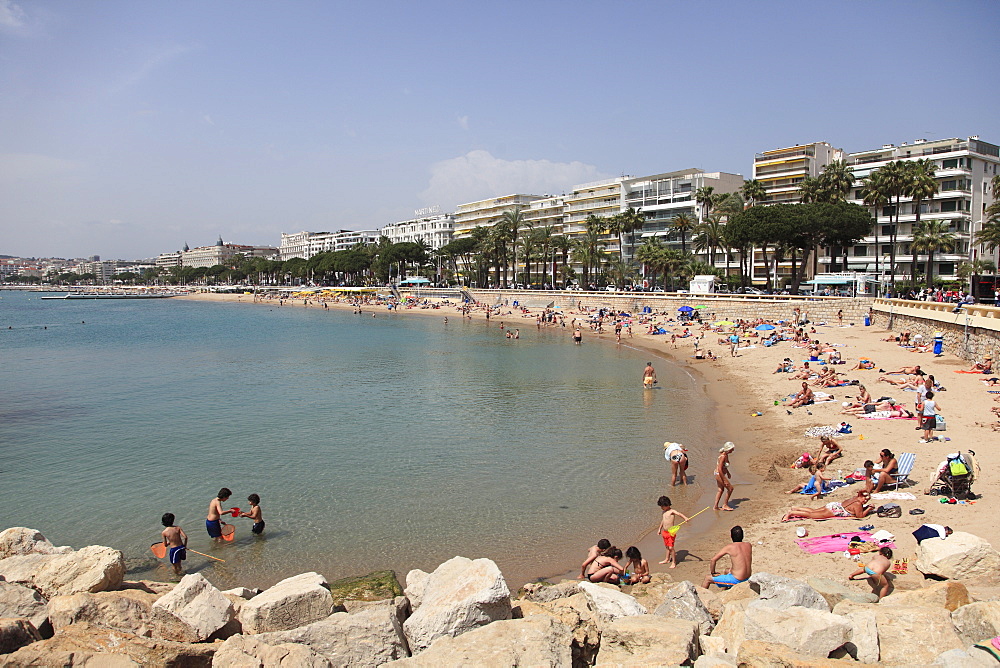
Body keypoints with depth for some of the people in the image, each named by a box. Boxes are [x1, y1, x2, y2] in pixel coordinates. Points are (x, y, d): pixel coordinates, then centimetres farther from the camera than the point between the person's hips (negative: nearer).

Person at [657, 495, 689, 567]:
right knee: (667, 547, 19)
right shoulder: (664, 512, 10)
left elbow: (679, 514, -31)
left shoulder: (672, 511, -14)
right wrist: (660, 529, 31)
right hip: (664, 532, 8)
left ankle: (674, 562, 1)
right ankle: (667, 559, 33)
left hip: (671, 532, -8)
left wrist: (685, 518, -50)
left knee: (671, 547, -8)